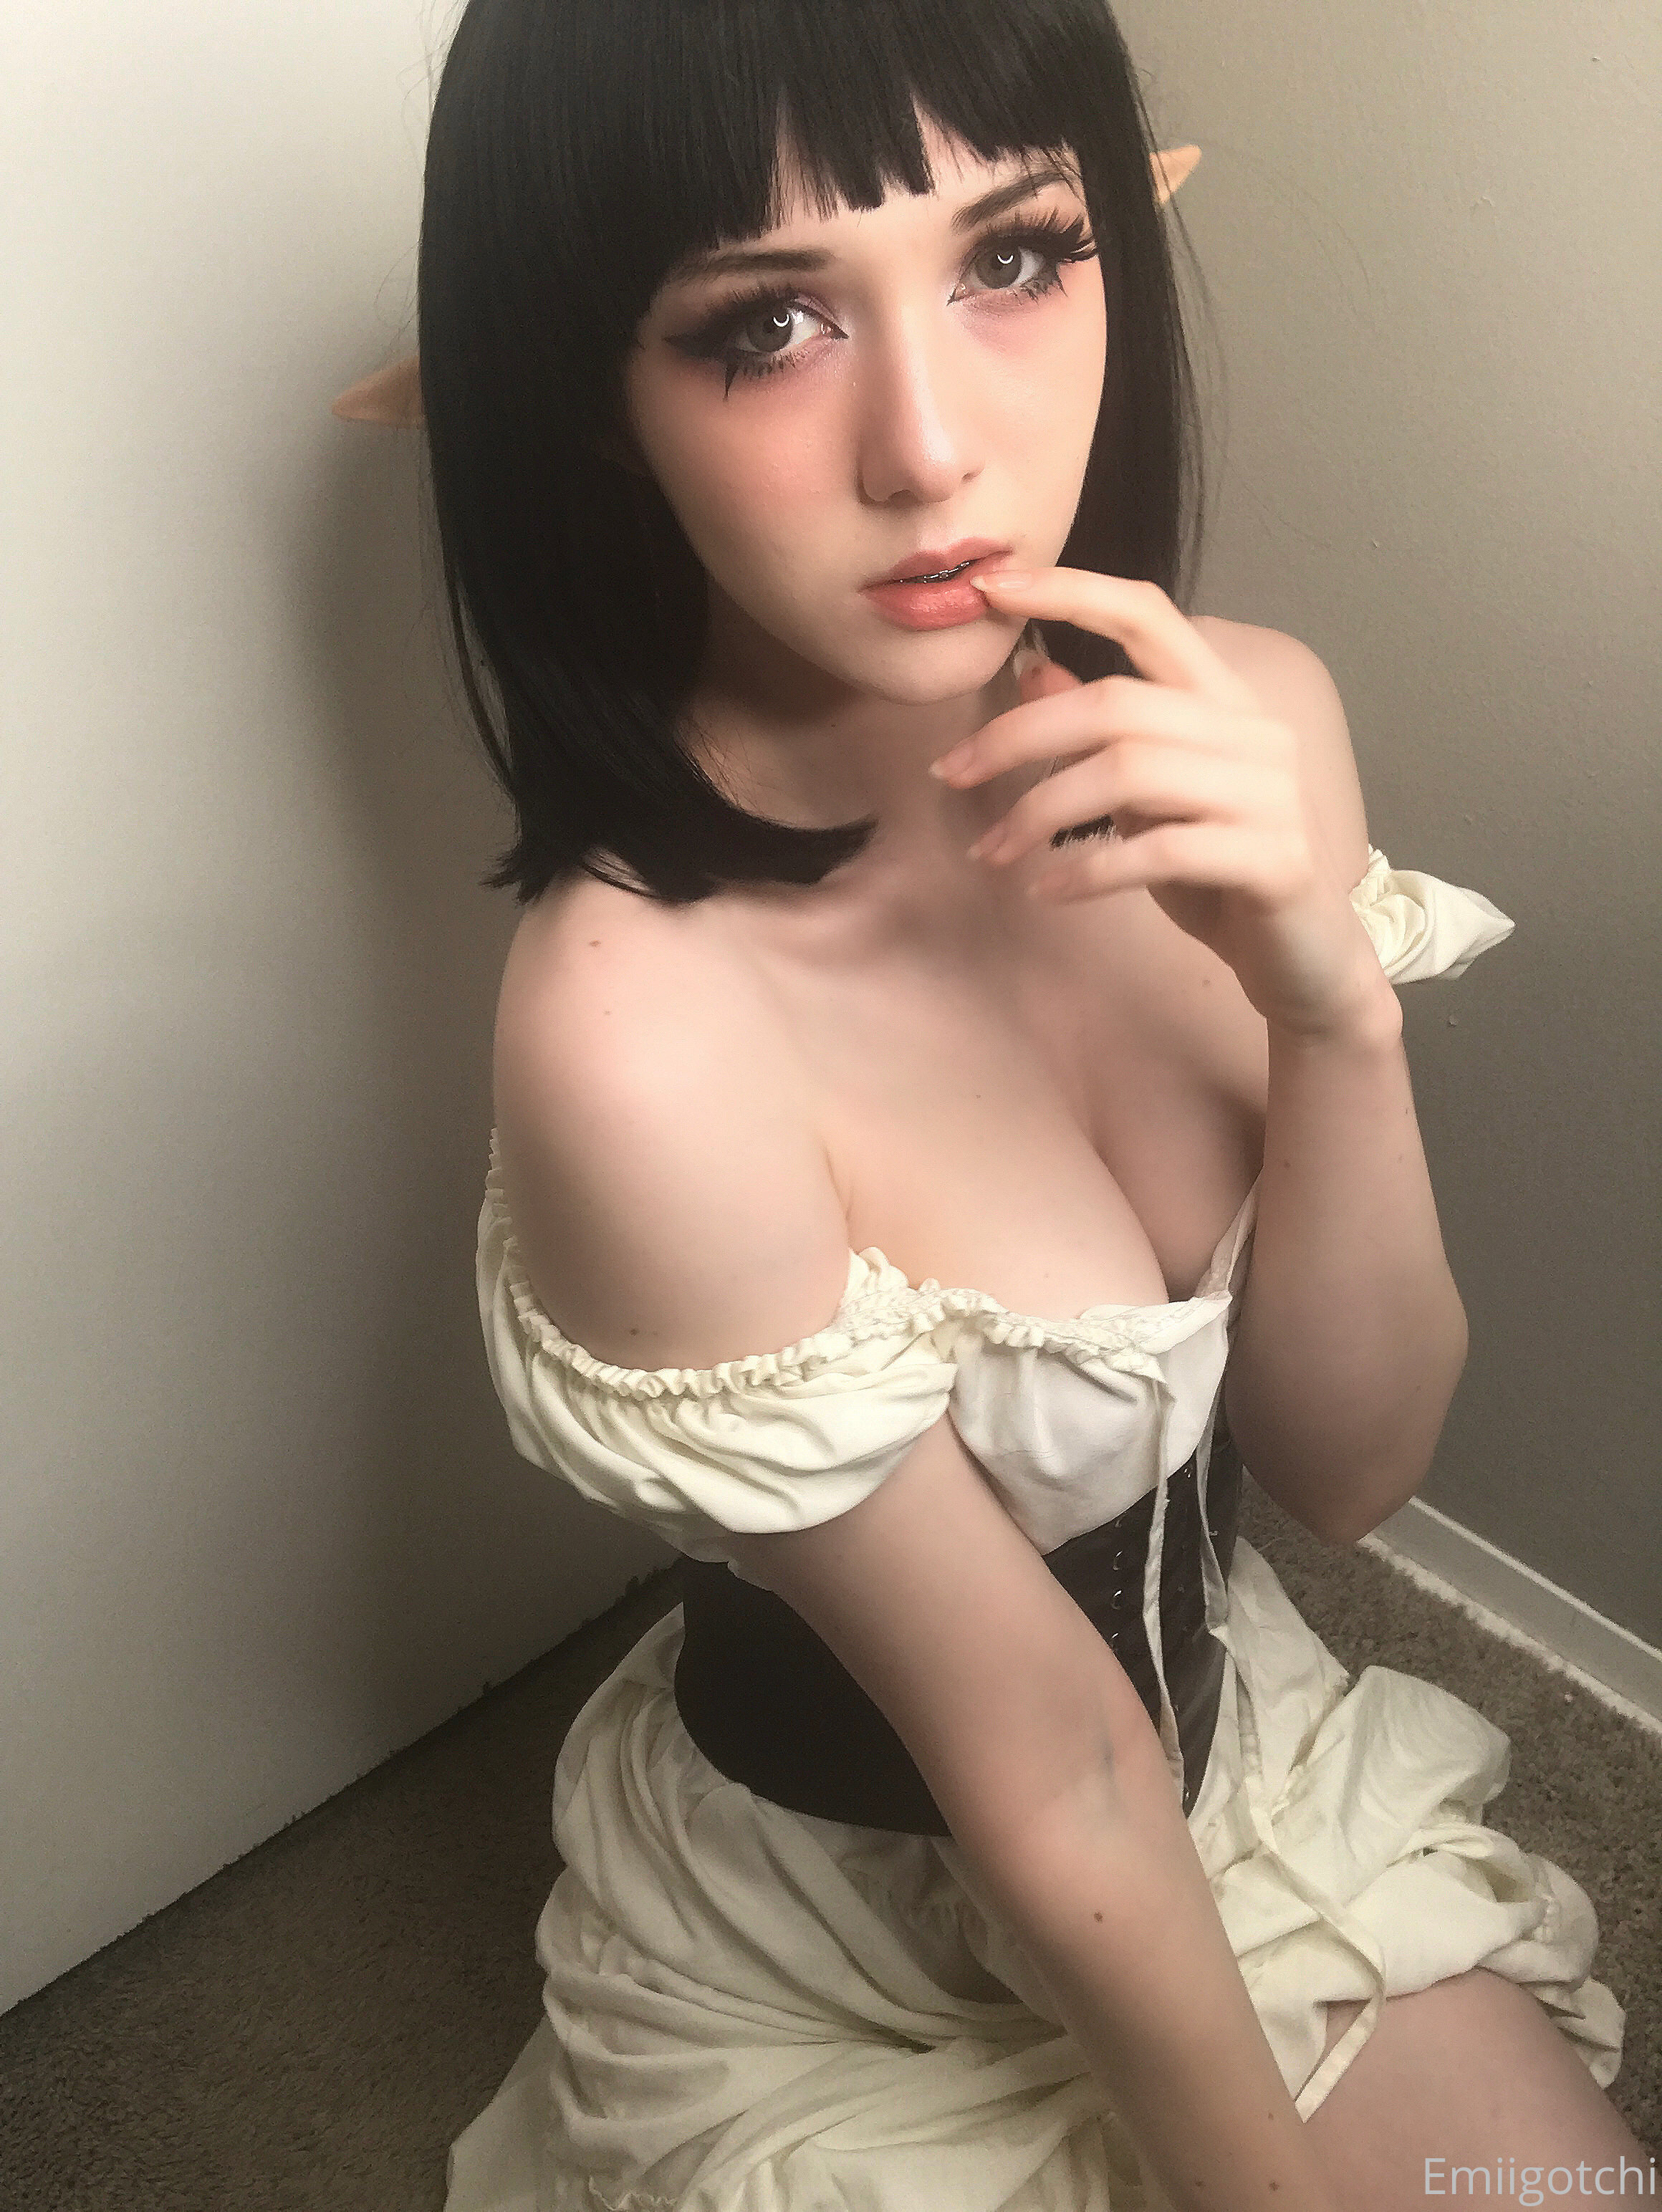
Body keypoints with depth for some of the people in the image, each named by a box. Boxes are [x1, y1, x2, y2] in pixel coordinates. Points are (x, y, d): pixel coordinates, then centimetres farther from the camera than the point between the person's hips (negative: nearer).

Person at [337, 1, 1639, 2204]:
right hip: (847, 1902, -4)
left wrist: (1333, 1002, -28)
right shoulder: (643, 1020, -34)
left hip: (1241, 1728, 5)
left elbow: (1348, 1464, -12)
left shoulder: (1243, 733, -15)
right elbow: (1041, 1774, -23)